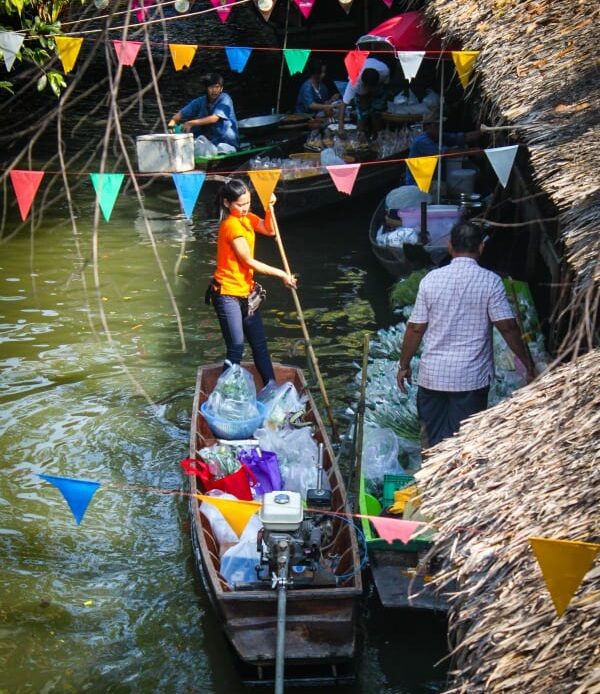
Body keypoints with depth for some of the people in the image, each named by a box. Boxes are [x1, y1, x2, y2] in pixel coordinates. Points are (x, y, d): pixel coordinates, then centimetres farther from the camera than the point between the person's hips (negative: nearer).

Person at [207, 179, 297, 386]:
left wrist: (269, 208, -7)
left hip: (244, 292, 9)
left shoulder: (246, 218, 7)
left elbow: (269, 231, 8)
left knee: (260, 344, 12)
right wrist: (281, 274, -11)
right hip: (227, 294, -9)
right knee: (236, 348, -10)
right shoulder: (231, 225, -19)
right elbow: (249, 261, -16)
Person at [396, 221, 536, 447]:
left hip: (433, 375, 2)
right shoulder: (490, 281, -8)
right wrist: (529, 366, -1)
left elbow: (415, 328, 0)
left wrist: (404, 365, 11)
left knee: (436, 441, 12)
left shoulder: (431, 279, -2)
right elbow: (507, 327, -10)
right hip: (472, 378, -2)